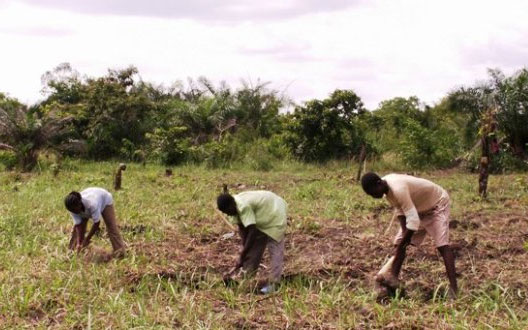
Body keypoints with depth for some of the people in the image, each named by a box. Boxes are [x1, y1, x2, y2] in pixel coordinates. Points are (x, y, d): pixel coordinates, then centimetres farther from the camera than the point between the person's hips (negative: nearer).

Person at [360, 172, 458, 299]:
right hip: (419, 208, 9)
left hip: (437, 204, -9)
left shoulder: (398, 189, -40)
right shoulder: (386, 187, -12)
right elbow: (399, 209, -1)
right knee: (399, 242, 1)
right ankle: (393, 279, 2)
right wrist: (404, 232, -13)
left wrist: (402, 244, -34)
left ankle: (453, 289, -22)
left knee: (442, 245, -19)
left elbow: (413, 220, -40)